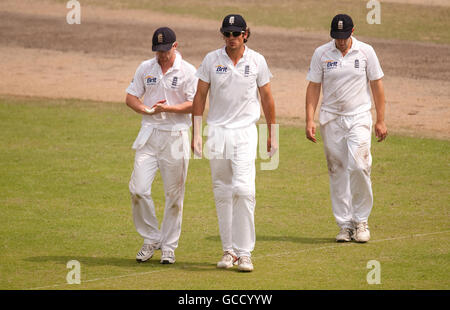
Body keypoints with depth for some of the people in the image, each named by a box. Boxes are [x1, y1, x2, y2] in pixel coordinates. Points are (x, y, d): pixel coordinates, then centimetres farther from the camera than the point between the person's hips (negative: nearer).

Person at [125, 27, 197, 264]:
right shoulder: (145, 68, 9)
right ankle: (151, 239, 8)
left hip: (176, 136, -3)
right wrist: (147, 110, -11)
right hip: (149, 135, 3)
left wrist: (168, 108, -22)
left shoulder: (188, 71, -2)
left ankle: (169, 246, 12)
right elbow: (130, 97, 9)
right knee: (138, 189, -8)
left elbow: (195, 104, -8)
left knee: (174, 195, 1)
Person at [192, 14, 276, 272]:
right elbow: (200, 96, 5)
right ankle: (229, 250, 13)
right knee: (222, 193, 5)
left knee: (243, 189, -15)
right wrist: (197, 133, -2)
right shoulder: (212, 59, 1)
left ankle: (245, 252, -13)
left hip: (245, 132, -2)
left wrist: (272, 134, 9)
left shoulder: (257, 61, 1)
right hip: (217, 131, 2)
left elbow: (267, 98, 8)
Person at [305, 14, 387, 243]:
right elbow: (313, 87, 4)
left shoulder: (366, 52, 0)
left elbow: (376, 85, 4)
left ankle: (361, 221, -2)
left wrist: (381, 120, 1)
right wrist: (310, 119, -5)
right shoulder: (321, 54, 2)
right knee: (337, 172, 1)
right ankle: (345, 224, 7)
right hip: (331, 119, 2)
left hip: (359, 117, -2)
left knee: (358, 166, -15)